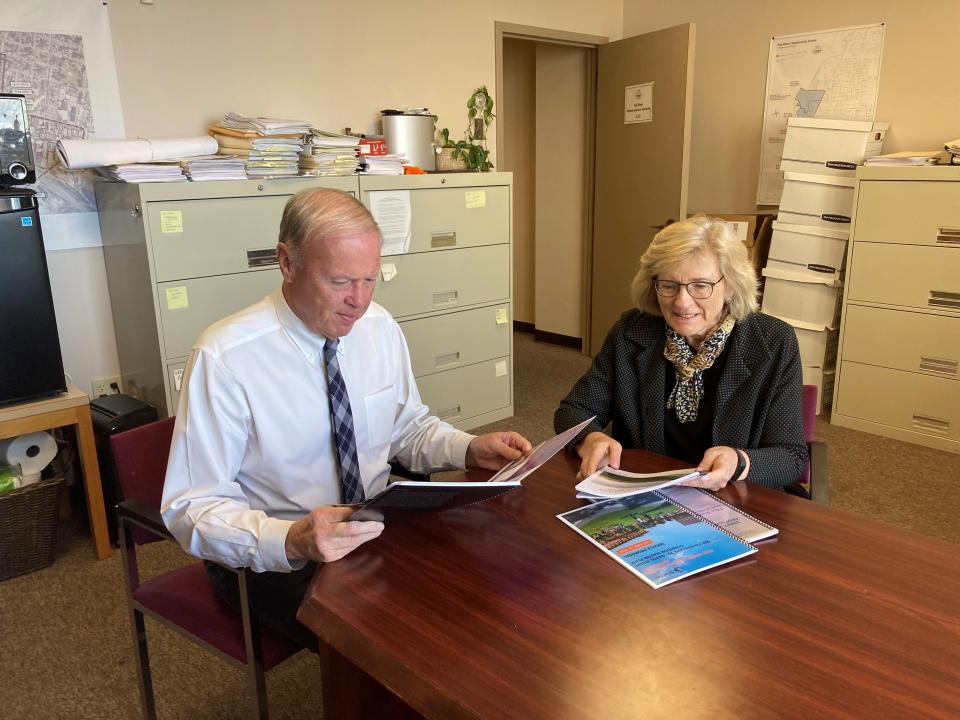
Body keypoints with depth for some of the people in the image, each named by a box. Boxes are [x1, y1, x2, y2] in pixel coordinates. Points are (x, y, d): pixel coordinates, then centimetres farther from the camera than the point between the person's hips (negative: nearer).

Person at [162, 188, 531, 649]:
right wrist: (290, 541, -33)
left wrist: (470, 449, -8)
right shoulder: (223, 359, -19)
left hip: (377, 528, 6)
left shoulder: (380, 327, -2)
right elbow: (191, 508, -16)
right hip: (273, 559, -5)